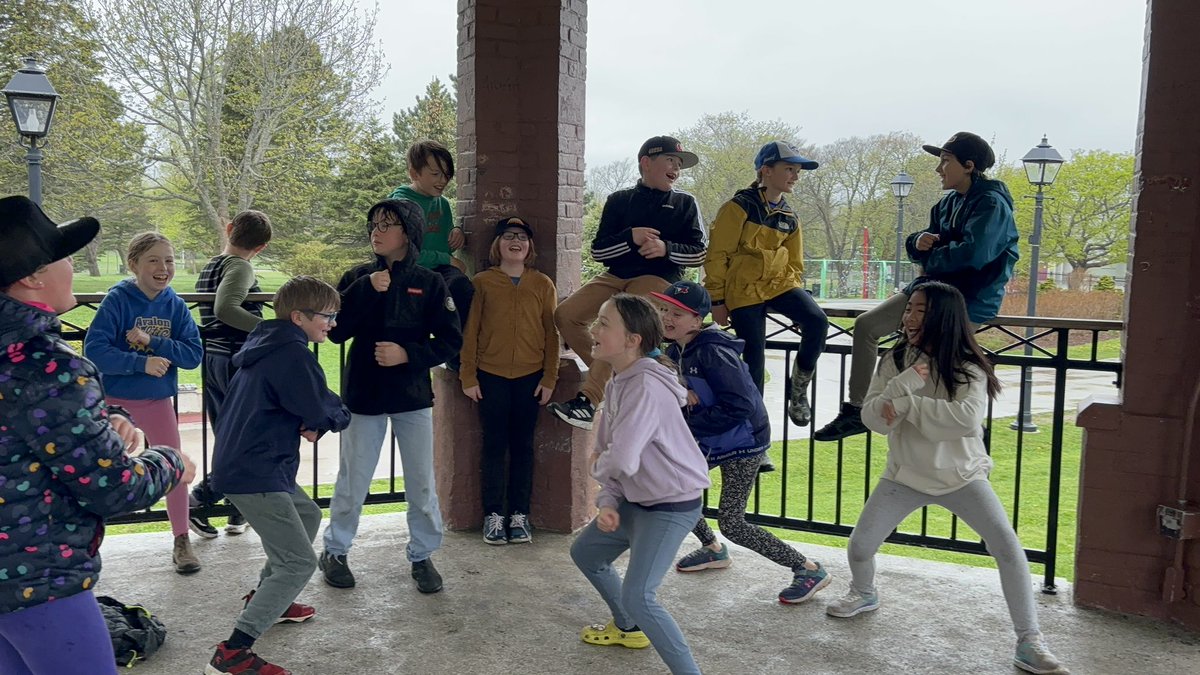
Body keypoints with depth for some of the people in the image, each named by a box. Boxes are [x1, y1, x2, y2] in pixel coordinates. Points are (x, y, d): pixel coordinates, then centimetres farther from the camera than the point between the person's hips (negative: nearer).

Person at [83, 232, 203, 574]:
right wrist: (142, 363, -27)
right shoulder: (117, 300, -14)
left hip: (158, 401, 3)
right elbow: (94, 350, -20)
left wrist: (152, 341, -20)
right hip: (115, 400, -3)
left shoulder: (176, 306, -4)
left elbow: (194, 354, -9)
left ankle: (181, 542, 19)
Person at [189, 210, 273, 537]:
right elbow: (225, 309, -29)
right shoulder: (240, 268, -12)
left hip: (212, 360, 9)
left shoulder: (209, 268, 14)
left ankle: (238, 513, 23)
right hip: (238, 362, -9)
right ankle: (196, 503, -3)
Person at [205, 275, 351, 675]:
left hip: (244, 464, 11)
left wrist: (309, 424, -2)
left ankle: (265, 599, 39)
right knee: (299, 563, -9)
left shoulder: (268, 346, 14)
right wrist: (337, 414, 5)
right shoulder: (293, 354, -18)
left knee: (308, 514, 29)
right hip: (254, 473, -10)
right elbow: (325, 413, -19)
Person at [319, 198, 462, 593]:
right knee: (352, 481, 10)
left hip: (414, 397, 0)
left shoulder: (429, 283, -3)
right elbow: (336, 331, -12)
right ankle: (335, 552, 29)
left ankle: (422, 555, 25)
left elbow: (451, 340, -5)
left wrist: (408, 354, -18)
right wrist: (367, 290, -20)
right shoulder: (357, 278, 0)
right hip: (364, 395, 0)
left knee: (422, 483, 8)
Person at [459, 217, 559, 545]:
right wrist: (468, 376, -4)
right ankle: (494, 515, 12)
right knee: (494, 445, 4)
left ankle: (519, 515, 16)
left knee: (523, 445, 7)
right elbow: (470, 331, 1)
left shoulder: (543, 284, 5)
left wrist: (549, 378, 0)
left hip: (530, 377, 1)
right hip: (491, 376, -1)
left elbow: (551, 333, 5)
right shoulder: (482, 282, 2)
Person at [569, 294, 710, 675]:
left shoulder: (646, 387, -28)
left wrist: (597, 467, -12)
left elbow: (621, 461, -36)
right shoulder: (617, 383, 3)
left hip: (672, 505, -10)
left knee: (638, 597, -18)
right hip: (636, 500, 10)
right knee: (585, 554, 25)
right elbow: (606, 450, 6)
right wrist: (608, 503, -8)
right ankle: (628, 629, 46)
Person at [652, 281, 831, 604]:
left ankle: (809, 570, 5)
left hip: (741, 441, -9)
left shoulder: (712, 353, -28)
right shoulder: (676, 349, -1)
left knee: (730, 522, -9)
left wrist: (688, 425, -24)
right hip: (709, 441, 9)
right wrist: (682, 394, -15)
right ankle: (713, 550, 38)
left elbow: (739, 407, -31)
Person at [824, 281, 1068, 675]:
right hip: (906, 475, 3)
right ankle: (864, 594, 36)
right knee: (859, 546, 2)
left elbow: (968, 416, -33)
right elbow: (873, 419, -12)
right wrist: (904, 384, -28)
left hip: (961, 475, -2)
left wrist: (907, 404, -31)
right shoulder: (894, 361, -5)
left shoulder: (967, 367, -14)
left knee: (1008, 548, -16)